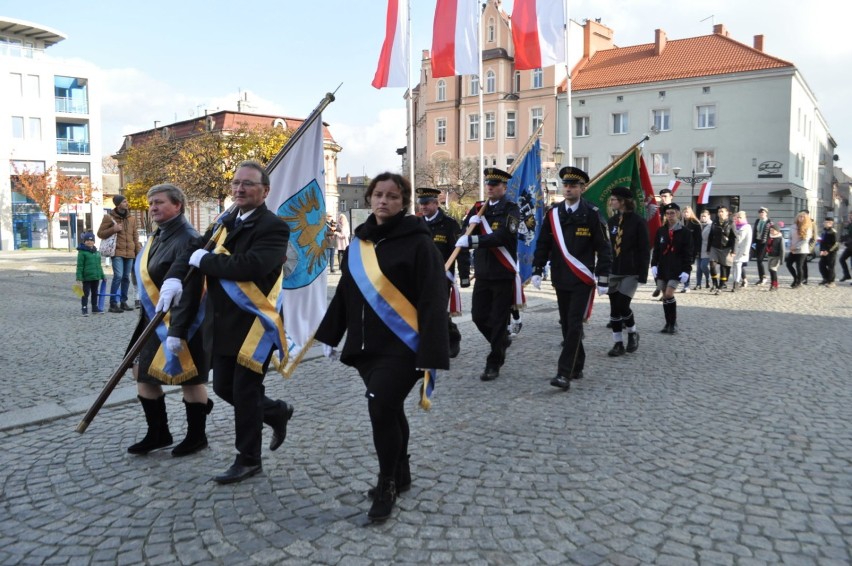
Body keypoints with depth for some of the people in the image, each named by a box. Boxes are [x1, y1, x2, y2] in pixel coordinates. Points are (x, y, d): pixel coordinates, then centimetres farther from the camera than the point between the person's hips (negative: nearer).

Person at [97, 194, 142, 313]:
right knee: (118, 276, -14)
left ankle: (123, 302, 18)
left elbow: (135, 236, 17)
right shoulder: (109, 217, 0)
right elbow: (100, 233, 3)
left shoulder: (132, 218, 13)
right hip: (117, 252, -5)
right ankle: (113, 303, -10)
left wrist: (138, 251, 10)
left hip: (130, 252, 5)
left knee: (126, 277, 9)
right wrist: (113, 229, -14)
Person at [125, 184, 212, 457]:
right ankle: (157, 433, 28)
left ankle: (196, 436, 19)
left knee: (189, 379, 3)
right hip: (155, 321, 10)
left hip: (181, 323, -10)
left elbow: (190, 291, -25)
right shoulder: (157, 237, 11)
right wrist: (146, 316, 20)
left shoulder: (186, 240, -19)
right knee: (144, 372, 14)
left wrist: (177, 331, -28)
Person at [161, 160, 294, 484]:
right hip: (222, 324, 8)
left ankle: (248, 460, 20)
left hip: (253, 323, -8)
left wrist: (204, 260, -16)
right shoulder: (225, 223, 13)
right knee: (224, 389, 15)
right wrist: (174, 278, -10)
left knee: (244, 393, 2)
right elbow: (194, 250, 11)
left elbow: (249, 265, -28)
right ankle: (276, 412, 38)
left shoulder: (273, 227, -13)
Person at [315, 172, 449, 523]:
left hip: (401, 348, -6)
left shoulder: (418, 242, -10)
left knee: (380, 409, -11)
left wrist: (431, 354, -20)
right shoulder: (359, 243, 9)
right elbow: (344, 293, 17)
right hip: (366, 346, 6)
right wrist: (330, 335, 19)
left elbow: (433, 301, -15)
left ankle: (387, 484, 10)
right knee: (388, 411, 16)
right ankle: (400, 475, 33)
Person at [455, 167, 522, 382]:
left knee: (499, 320, 0)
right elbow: (463, 235, 6)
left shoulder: (511, 209, -6)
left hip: (504, 275, -5)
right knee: (479, 316, 8)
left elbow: (502, 237, -23)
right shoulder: (478, 208, 10)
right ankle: (502, 341, 36)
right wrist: (470, 223, -15)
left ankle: (494, 364, 9)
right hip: (482, 273, 5)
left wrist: (473, 240, -30)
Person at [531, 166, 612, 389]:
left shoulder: (591, 214, -5)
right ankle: (577, 367, 25)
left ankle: (564, 373, -10)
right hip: (560, 279, 5)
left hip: (582, 280, -4)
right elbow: (543, 244, 9)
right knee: (567, 325, 11)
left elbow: (603, 248, -4)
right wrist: (537, 270, 2)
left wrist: (603, 279, -7)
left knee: (574, 326, -9)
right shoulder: (553, 213, 6)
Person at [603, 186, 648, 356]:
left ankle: (633, 333, 18)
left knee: (622, 306, -9)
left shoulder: (638, 222, -6)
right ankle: (618, 343, 12)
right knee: (614, 309, 4)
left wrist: (643, 274, -12)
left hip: (631, 272, -5)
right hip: (613, 272, 5)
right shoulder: (611, 221, 8)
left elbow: (645, 250, -7)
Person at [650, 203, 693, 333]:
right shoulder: (661, 231, 8)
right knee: (665, 296, 7)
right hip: (662, 267, 4)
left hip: (676, 269, -4)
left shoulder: (684, 232, -3)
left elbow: (688, 254, -4)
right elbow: (656, 250, 9)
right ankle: (668, 323, 17)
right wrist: (653, 265, -2)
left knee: (669, 295, -13)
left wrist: (686, 270, -10)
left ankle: (673, 324, -1)